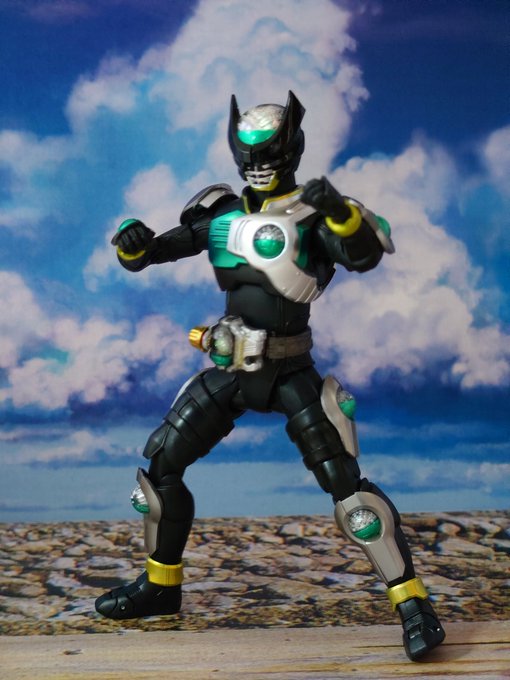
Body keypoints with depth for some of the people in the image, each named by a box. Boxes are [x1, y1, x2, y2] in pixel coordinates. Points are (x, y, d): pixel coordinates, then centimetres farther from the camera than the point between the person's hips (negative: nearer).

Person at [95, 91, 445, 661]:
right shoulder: (219, 214, 6)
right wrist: (133, 244, -19)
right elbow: (151, 255, 4)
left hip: (290, 372, -5)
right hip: (230, 371, 6)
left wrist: (339, 210, -42)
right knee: (160, 462, 9)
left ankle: (412, 604, -4)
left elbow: (365, 257, -24)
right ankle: (160, 586, 27)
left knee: (343, 479, -15)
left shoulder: (311, 211, -8)